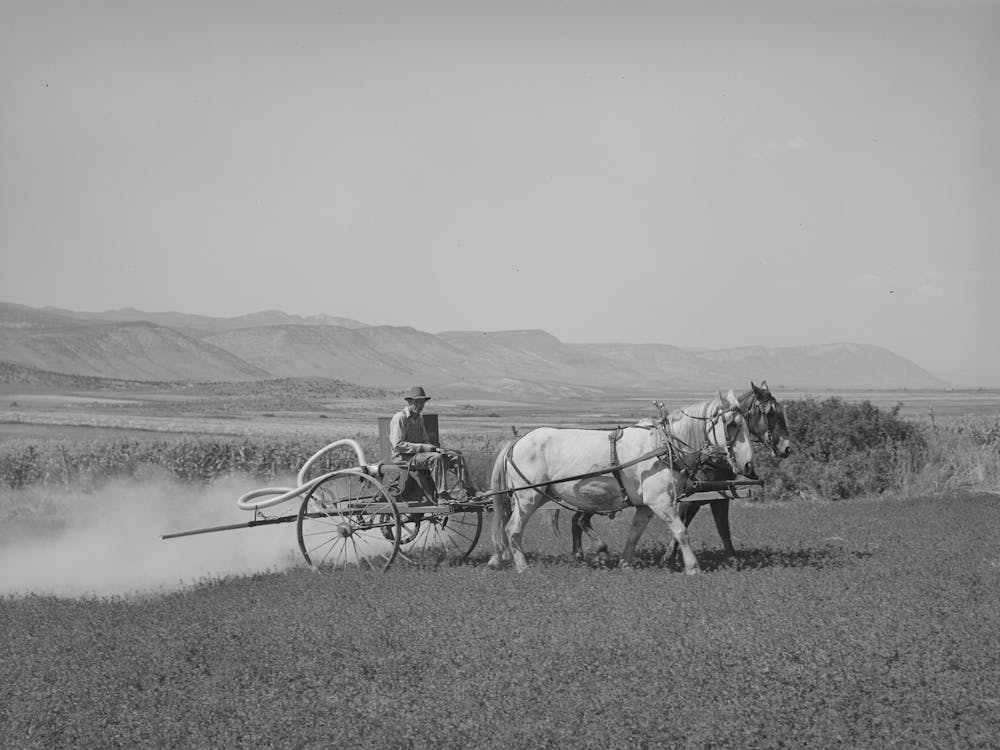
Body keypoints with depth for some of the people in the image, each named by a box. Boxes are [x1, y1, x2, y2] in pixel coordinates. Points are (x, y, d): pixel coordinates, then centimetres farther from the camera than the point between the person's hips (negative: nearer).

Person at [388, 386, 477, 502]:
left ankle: (470, 492, -9)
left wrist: (435, 448, -2)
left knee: (456, 456, -4)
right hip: (404, 458, -9)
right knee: (435, 458, -35)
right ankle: (442, 496, -36)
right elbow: (397, 445, -20)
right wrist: (424, 447, -22)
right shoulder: (400, 417, -12)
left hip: (419, 453, 9)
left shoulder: (419, 418, 18)